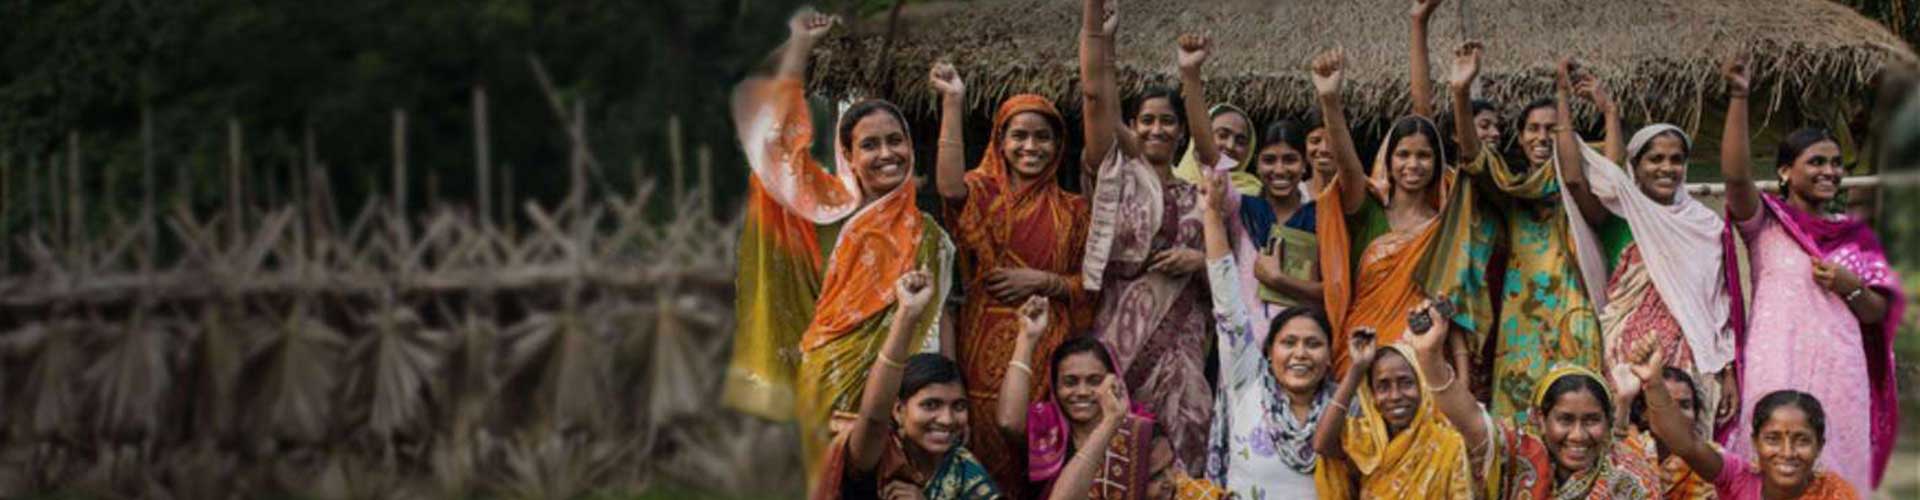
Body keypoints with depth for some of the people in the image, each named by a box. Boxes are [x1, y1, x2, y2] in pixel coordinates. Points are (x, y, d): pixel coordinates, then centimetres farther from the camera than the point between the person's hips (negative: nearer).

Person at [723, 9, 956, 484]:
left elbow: (929, 335, 0)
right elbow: (781, 137, 4)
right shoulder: (832, 211, 7)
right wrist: (801, 44, 2)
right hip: (822, 385, 2)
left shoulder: (926, 238, 2)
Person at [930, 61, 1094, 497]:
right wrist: (953, 103, -22)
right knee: (990, 453, -5)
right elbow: (951, 188, -21)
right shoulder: (985, 193, 4)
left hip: (1049, 348, 2)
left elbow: (1088, 287, 11)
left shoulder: (1071, 210, 12)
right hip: (988, 347, -2)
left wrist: (1041, 281, -7)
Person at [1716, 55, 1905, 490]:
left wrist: (1851, 287, -5)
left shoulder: (1855, 236, 17)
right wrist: (1738, 97, -23)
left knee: (1838, 469, 2)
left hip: (1840, 370, 4)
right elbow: (1735, 175, -15)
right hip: (1778, 367, -4)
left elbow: (1878, 314, 17)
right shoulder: (1766, 221, 5)